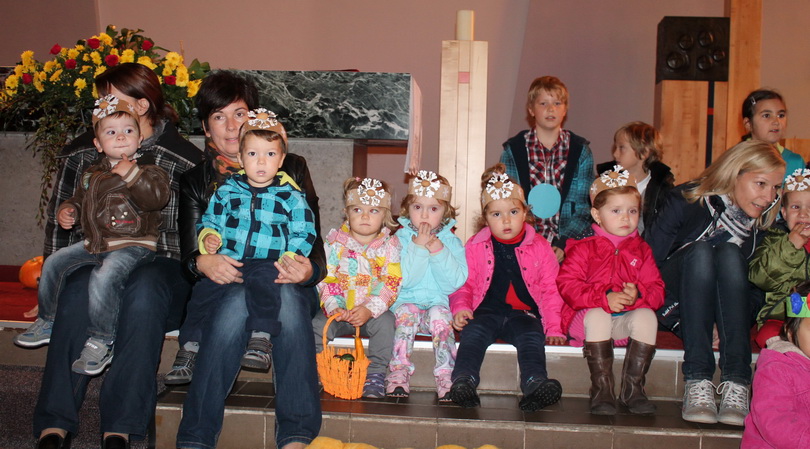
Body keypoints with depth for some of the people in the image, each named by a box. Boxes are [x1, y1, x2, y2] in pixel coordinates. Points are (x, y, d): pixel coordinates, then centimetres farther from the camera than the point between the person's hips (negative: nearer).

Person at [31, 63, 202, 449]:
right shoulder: (81, 153, 13)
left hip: (156, 262, -2)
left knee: (143, 292, -38)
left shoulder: (184, 160, 2)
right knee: (78, 292, -34)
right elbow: (57, 221, 18)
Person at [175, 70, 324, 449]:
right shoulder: (195, 181, 15)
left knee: (289, 296, -36)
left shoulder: (291, 169, 13)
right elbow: (189, 254, 4)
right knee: (237, 301, -37)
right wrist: (203, 262, -22)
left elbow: (312, 238, 4)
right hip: (222, 286, 0)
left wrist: (308, 269, -21)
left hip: (283, 281, 0)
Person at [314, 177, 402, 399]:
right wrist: (333, 307, -20)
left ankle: (375, 374, -17)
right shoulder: (334, 242, 2)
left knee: (386, 322, -30)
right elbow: (325, 279, -3)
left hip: (373, 312, -1)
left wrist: (370, 309, -23)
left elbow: (391, 284, -9)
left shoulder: (390, 246, -1)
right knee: (316, 325, -25)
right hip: (338, 311, 1)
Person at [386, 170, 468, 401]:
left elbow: (454, 283, -8)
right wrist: (418, 248, -17)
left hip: (438, 302, 0)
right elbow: (402, 280, -11)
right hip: (406, 301, 0)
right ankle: (399, 374, -31)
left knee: (439, 315, -31)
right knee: (407, 313, -31)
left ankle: (446, 376, -30)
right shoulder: (401, 238, 3)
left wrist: (438, 250, -16)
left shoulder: (451, 241, 6)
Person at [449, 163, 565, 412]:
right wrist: (460, 307, -8)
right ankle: (463, 381, -47)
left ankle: (536, 383, -50)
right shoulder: (475, 247, 10)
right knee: (474, 332, -30)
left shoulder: (539, 247, 10)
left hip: (524, 313, 0)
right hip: (487, 310, 0)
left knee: (532, 337, -30)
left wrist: (554, 328, 2)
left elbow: (551, 289, 11)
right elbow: (463, 284, 13)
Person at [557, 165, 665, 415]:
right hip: (591, 315, -2)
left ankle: (633, 388, -19)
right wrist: (603, 298, -24)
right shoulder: (583, 248, 0)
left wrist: (638, 295, -20)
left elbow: (657, 290, 4)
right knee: (598, 316, -35)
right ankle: (602, 389, -27)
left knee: (646, 317, -28)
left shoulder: (641, 250, 11)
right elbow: (567, 285, -12)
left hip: (629, 316, 3)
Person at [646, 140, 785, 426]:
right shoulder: (686, 201, -10)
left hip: (726, 313, 2)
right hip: (676, 305, -2)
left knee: (730, 253, -27)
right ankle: (698, 382, -41)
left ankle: (736, 385, -39)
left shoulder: (767, 221, -1)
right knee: (700, 251, -31)